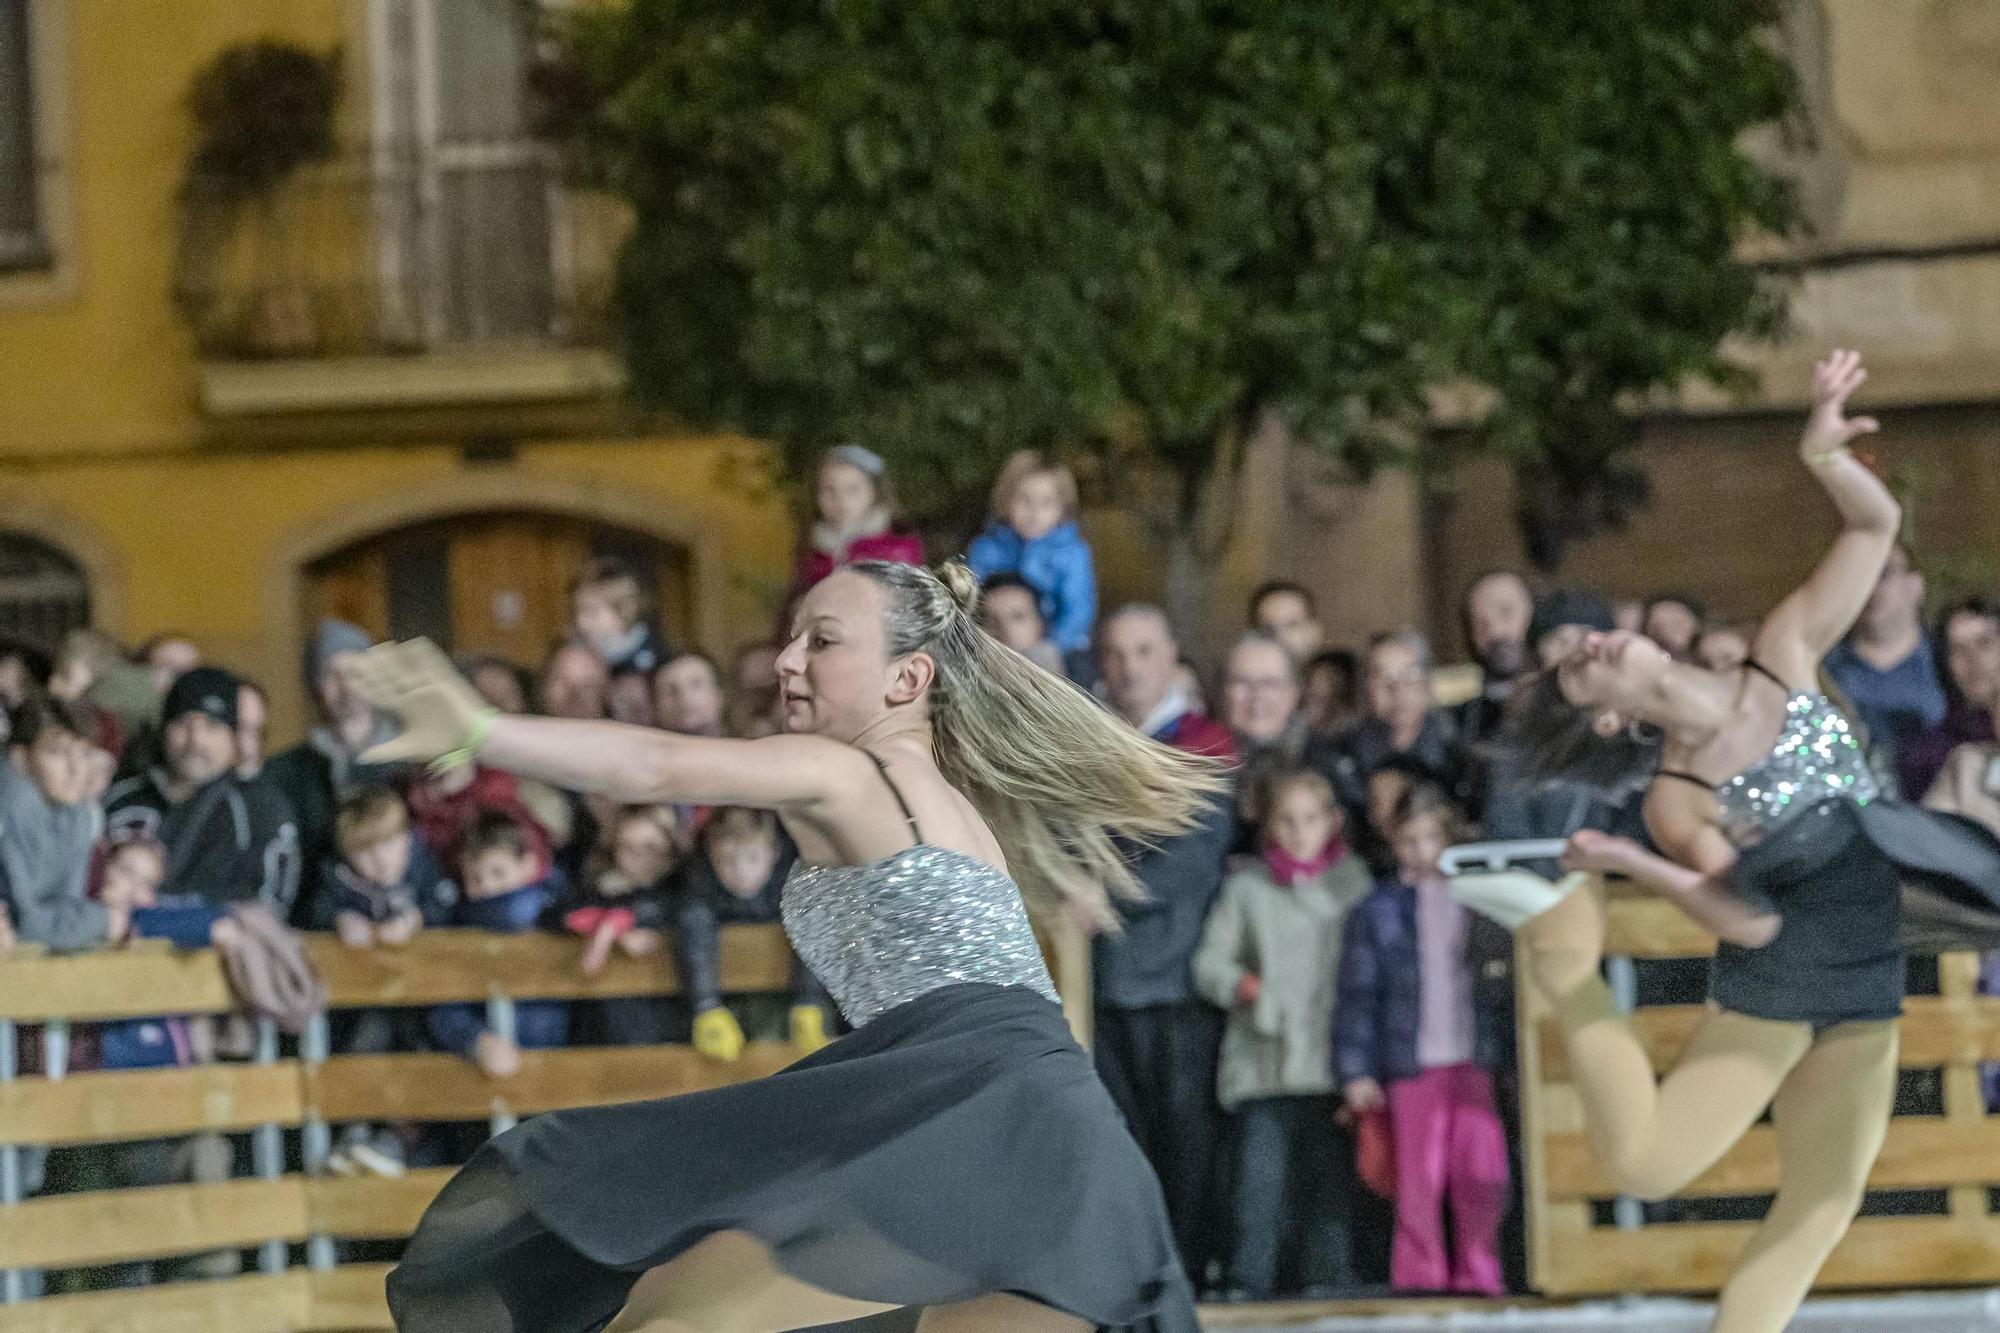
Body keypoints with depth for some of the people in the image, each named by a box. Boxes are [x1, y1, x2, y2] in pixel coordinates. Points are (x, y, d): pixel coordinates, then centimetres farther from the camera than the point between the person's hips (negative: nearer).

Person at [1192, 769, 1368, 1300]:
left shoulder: (1352, 883, 10)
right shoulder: (1246, 886, 10)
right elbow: (1210, 961, 9)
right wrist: (1243, 986, -11)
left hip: (1330, 1053, 0)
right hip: (1263, 1061, 0)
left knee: (1328, 1169, 0)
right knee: (1259, 1171, -7)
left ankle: (1326, 1273, 6)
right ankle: (1249, 1280, -4)